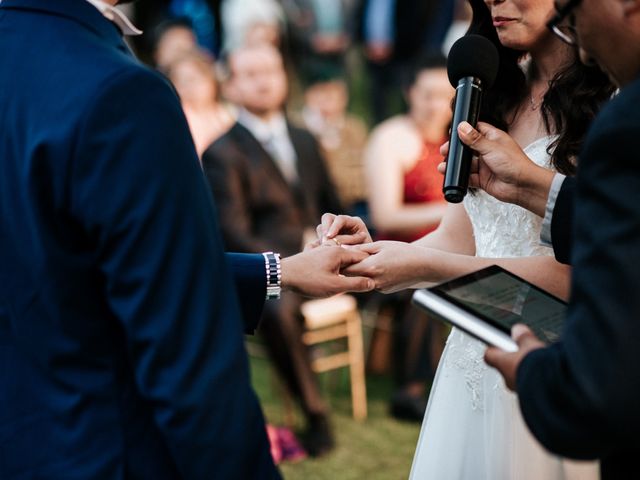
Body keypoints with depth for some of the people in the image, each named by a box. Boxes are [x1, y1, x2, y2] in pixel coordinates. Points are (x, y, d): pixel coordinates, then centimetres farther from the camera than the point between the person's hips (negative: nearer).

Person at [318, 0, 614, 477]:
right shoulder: (497, 98, 8)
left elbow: (576, 273, -18)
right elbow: (456, 241, 6)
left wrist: (422, 266, -19)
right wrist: (375, 255, -13)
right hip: (473, 363, 6)